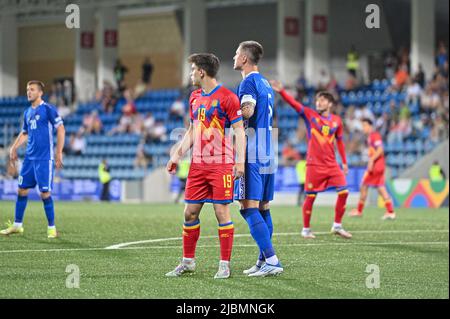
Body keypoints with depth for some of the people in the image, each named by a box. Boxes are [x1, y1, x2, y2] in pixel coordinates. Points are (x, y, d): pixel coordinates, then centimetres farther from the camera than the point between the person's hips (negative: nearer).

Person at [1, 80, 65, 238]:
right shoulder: (27, 112, 14)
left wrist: (59, 153, -13)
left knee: (45, 193, -6)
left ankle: (51, 228, 4)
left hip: (44, 159, -7)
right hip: (29, 158, 7)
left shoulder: (48, 109, -7)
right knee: (22, 189, 7)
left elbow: (61, 129, -10)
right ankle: (17, 225, 16)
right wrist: (14, 148, 12)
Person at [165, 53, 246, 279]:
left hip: (221, 165, -7)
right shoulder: (195, 97, 14)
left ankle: (225, 265, 2)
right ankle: (188, 261, 16)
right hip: (198, 165, 7)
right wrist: (178, 155, 16)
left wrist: (240, 162, -18)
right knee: (190, 212, 6)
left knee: (222, 212, -5)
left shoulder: (226, 97, -8)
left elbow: (239, 131, -10)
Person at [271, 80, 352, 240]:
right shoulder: (310, 115, -1)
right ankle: (306, 229, 12)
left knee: (343, 192, -6)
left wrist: (344, 162, 17)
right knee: (310, 197, -2)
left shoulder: (337, 120, 8)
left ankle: (337, 226, 8)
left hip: (332, 165, 3)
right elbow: (294, 103, -13)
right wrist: (281, 91, -27)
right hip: (314, 165, -3)